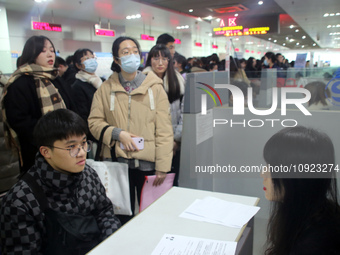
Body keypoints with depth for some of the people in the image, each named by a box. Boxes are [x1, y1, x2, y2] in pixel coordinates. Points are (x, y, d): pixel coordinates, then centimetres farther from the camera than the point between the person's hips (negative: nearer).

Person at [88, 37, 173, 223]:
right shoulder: (106, 89, 3)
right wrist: (118, 133, -14)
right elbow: (94, 122, 3)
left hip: (148, 163, -1)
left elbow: (164, 129, -5)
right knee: (122, 214, 16)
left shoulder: (154, 87, -2)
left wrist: (162, 166, -8)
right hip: (118, 161, 1)